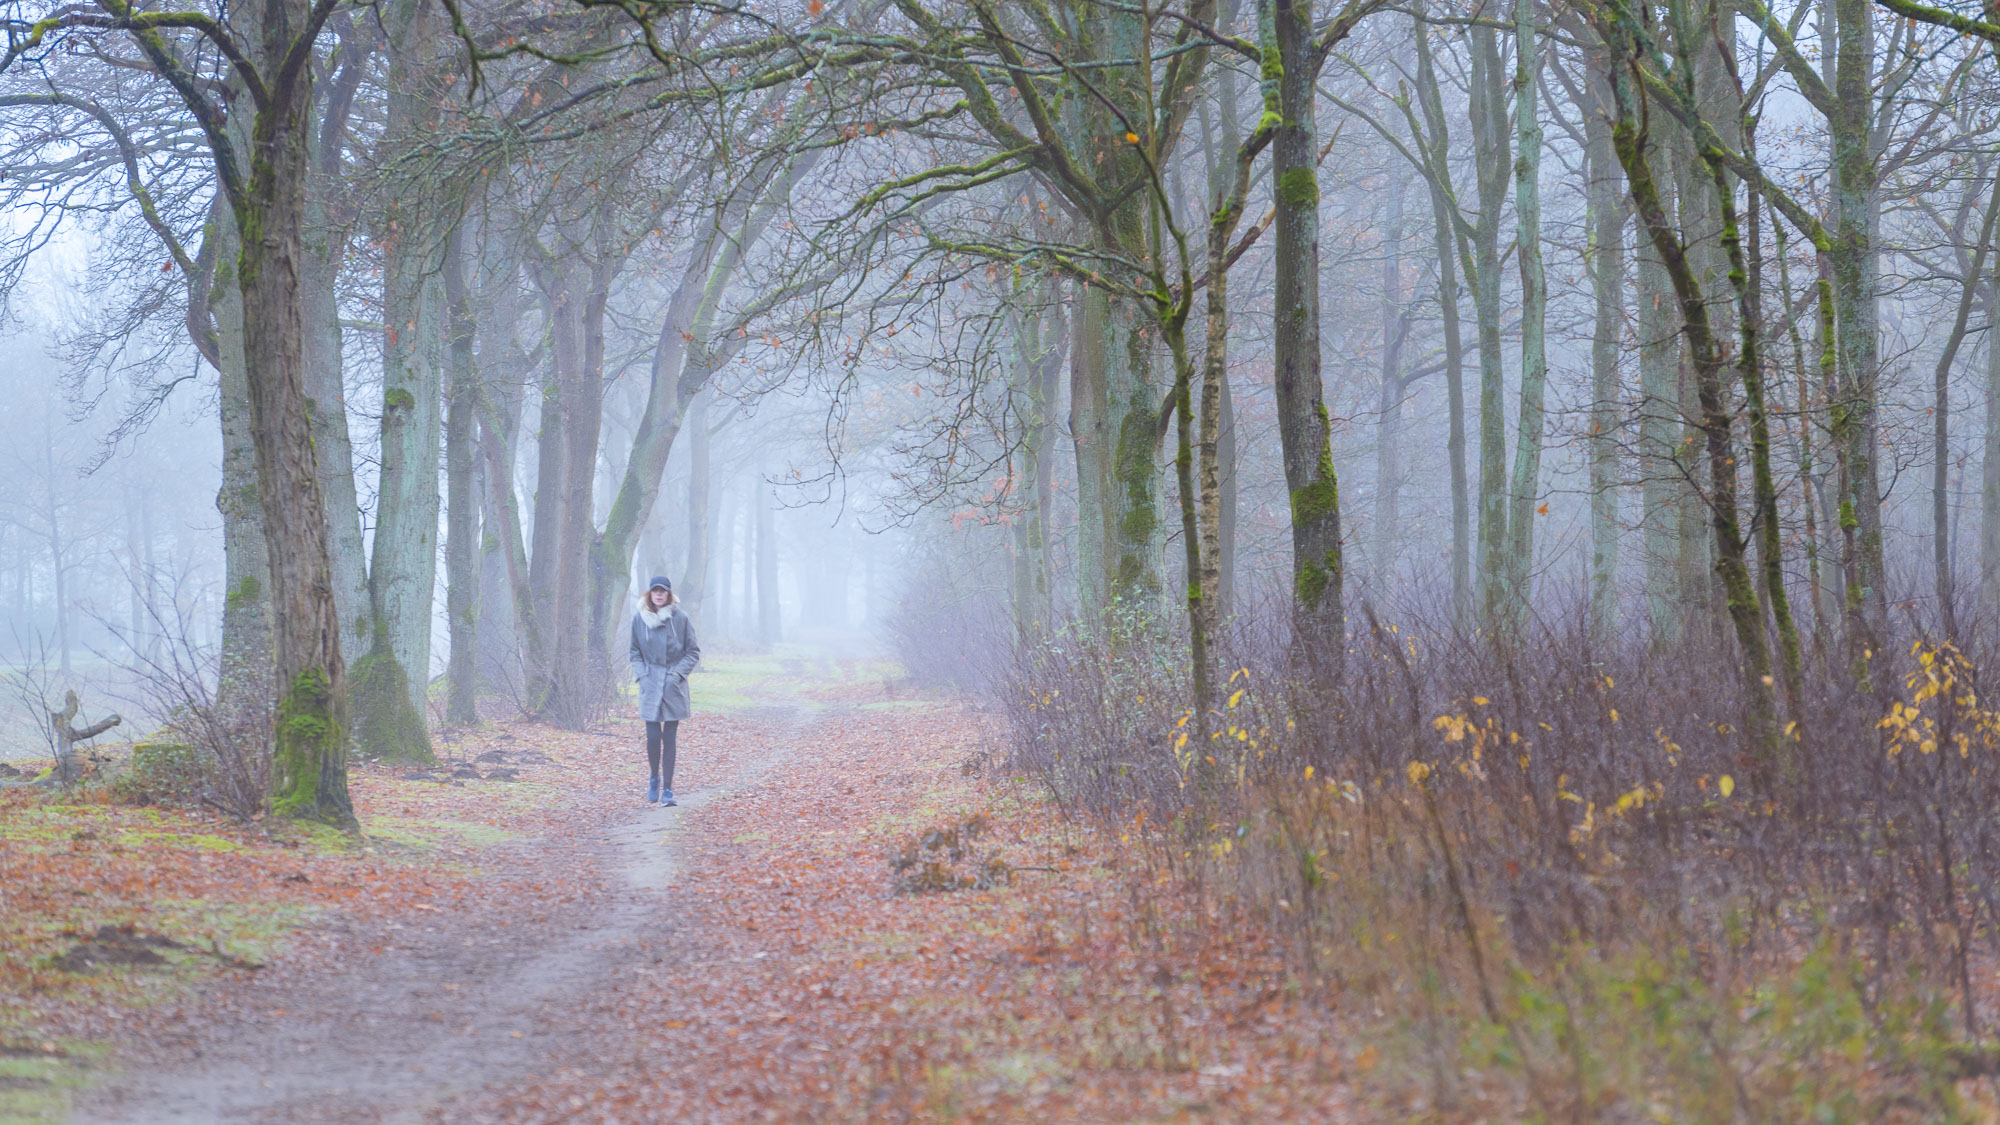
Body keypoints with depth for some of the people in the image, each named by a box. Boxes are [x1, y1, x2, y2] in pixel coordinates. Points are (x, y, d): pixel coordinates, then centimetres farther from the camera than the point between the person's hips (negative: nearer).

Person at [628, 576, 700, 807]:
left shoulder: (680, 619, -3)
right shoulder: (639, 619, 2)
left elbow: (693, 652, 4)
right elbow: (635, 652, 14)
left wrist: (678, 673, -7)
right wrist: (642, 674, 0)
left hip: (674, 687, -1)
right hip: (650, 686, 1)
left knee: (669, 738, 0)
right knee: (653, 737, -7)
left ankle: (667, 789, 7)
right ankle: (654, 779, 19)